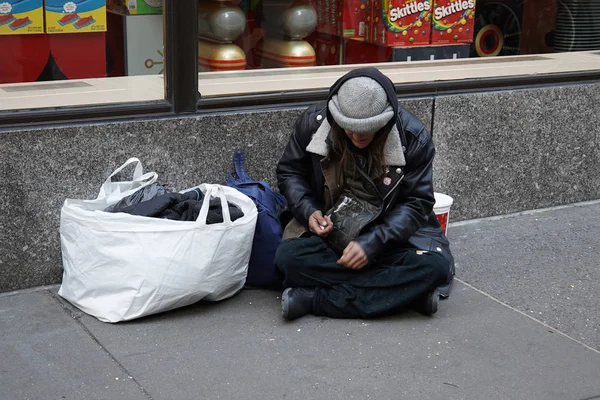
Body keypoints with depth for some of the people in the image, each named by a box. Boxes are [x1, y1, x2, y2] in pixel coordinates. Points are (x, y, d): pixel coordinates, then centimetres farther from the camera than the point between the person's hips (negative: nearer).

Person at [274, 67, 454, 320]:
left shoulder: (413, 137, -13)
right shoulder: (314, 122, -9)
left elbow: (416, 202, -10)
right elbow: (289, 171, 6)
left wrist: (372, 243, -24)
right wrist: (308, 211, -14)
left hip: (390, 234, 0)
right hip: (327, 231, 1)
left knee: (435, 266, -31)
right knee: (289, 257, -31)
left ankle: (315, 298, -28)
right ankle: (402, 292, -26)